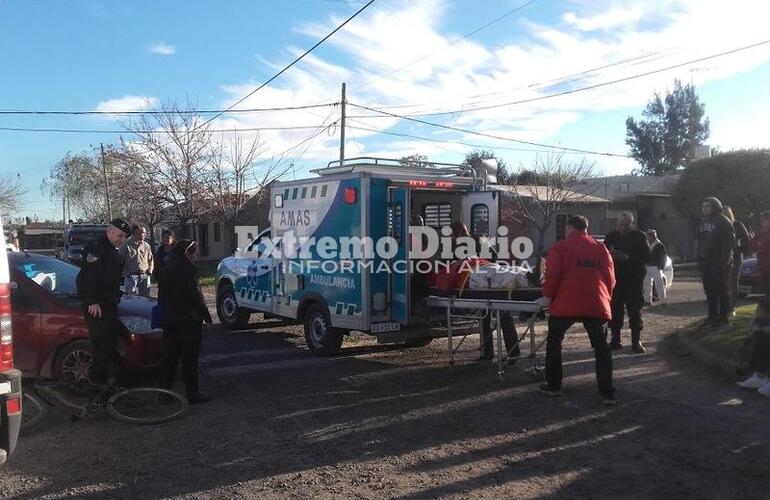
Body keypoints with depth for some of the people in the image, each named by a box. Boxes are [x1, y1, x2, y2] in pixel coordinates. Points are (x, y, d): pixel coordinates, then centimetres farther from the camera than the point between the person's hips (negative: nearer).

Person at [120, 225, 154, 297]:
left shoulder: (146, 246, 8)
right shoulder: (126, 246, -3)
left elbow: (150, 260, 14)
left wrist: (149, 271, 4)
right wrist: (125, 274, -4)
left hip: (144, 275, 4)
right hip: (131, 276, -3)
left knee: (145, 297, 8)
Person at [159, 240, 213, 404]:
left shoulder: (168, 268, 11)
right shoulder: (188, 268, -13)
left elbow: (162, 294, 16)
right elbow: (195, 294, -17)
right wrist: (205, 312, -9)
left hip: (169, 319, 8)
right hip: (188, 319, -8)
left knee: (169, 356, 13)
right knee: (190, 358, -1)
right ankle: (192, 393, 3)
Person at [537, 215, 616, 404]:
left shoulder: (560, 247, 2)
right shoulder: (601, 249, 13)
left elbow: (553, 275, -7)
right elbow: (611, 279, 14)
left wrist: (547, 296, 5)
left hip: (566, 304, -3)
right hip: (597, 305, 3)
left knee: (554, 342, 15)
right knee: (601, 348, 9)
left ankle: (553, 385, 19)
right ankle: (607, 393, 6)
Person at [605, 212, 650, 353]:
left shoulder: (639, 237, 1)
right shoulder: (611, 237, 9)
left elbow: (646, 256, -7)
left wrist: (628, 257, -19)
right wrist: (610, 254, -10)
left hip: (634, 279, -2)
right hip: (615, 279, 3)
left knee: (635, 310, -2)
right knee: (615, 309, 3)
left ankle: (636, 341, 5)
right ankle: (615, 340, 11)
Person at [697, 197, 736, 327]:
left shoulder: (723, 221, -7)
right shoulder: (703, 222, 15)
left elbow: (730, 241, -12)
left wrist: (724, 260, -19)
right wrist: (700, 259, 13)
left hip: (719, 262, -7)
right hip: (705, 262, 7)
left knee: (722, 289, -3)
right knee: (709, 290, 10)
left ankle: (723, 317, 1)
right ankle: (712, 316, 18)